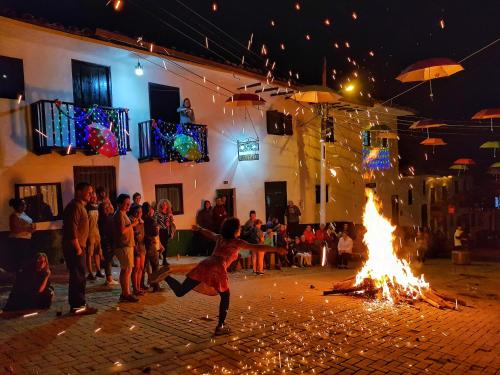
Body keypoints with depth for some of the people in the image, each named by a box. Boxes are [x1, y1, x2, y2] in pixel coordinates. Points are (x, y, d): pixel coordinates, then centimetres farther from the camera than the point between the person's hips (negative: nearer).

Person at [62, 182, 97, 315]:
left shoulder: (80, 206, 18)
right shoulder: (75, 206, -15)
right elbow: (72, 230, -23)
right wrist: (78, 249, -19)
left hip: (77, 248, 10)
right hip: (74, 249, -10)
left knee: (78, 277, 15)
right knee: (78, 277, -5)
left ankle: (78, 304, 23)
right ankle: (78, 306, 1)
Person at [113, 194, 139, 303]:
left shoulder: (123, 214, 19)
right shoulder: (119, 214, -13)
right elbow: (122, 231, -23)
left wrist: (132, 223, 11)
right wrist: (132, 225, -13)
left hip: (127, 245, 11)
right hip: (124, 246, -11)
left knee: (125, 270, 13)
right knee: (127, 270, -8)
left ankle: (125, 293, 20)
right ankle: (126, 294, -4)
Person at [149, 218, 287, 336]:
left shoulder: (220, 238, 25)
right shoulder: (237, 242, 9)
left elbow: (209, 233, 46)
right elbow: (257, 248, 1)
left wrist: (199, 228, 67)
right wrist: (277, 249, 1)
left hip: (204, 265, 5)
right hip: (217, 270, -5)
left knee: (180, 292, 5)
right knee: (225, 297, 19)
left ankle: (166, 275, -19)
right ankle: (220, 327, 21)